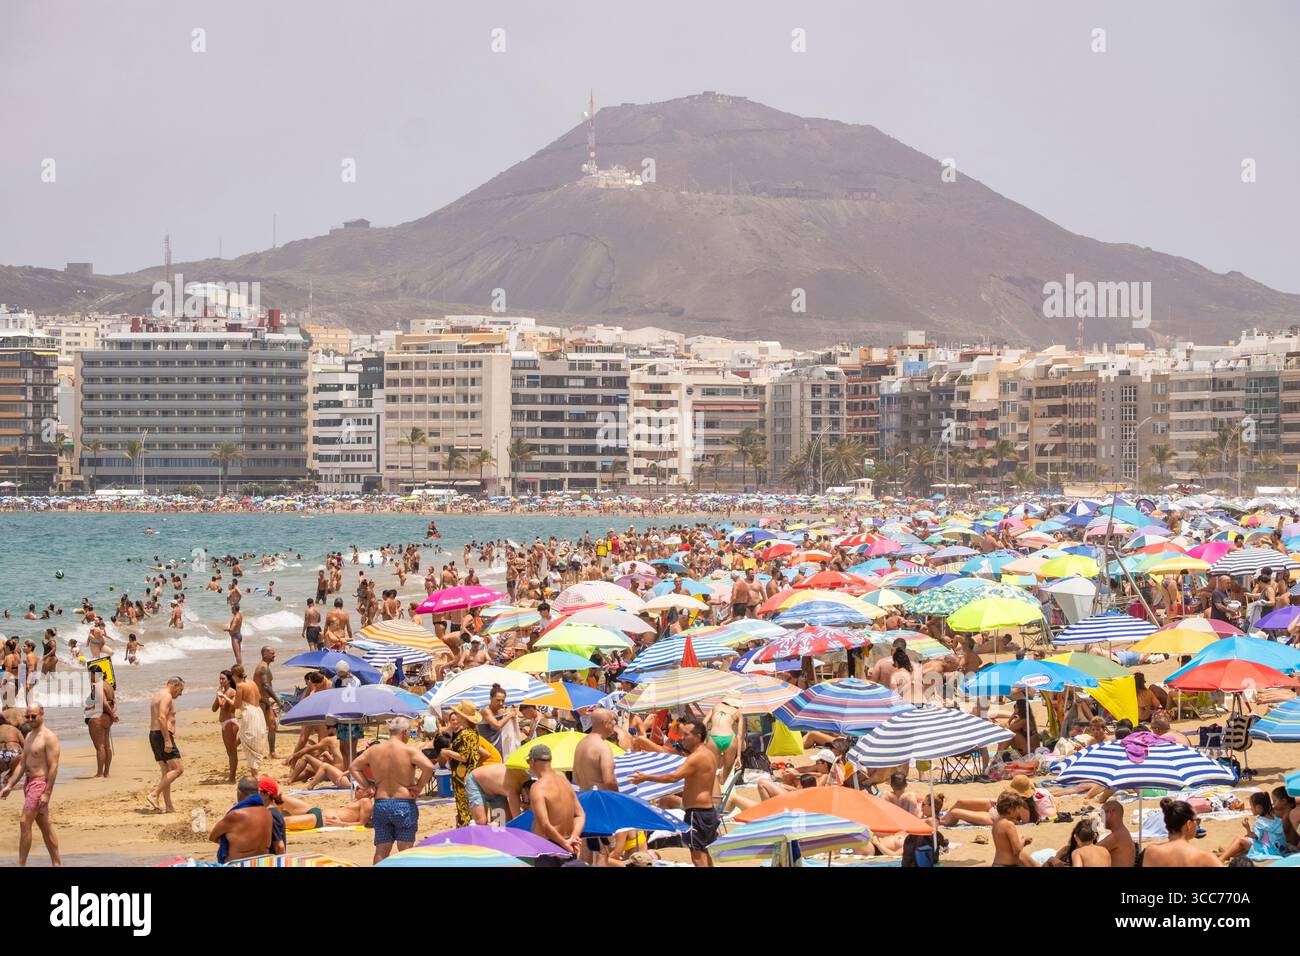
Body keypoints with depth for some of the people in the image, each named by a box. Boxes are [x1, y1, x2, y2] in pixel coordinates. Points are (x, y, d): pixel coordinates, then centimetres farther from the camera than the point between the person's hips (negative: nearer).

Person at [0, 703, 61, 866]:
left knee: (24, 822, -12)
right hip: (29, 782, 9)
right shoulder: (29, 736, 14)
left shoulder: (49, 737, -13)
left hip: (40, 783, -9)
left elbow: (53, 766, -18)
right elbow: (22, 764, 17)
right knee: (44, 825, 12)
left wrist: (47, 793, -22)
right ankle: (57, 863, 18)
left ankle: (21, 864, -9)